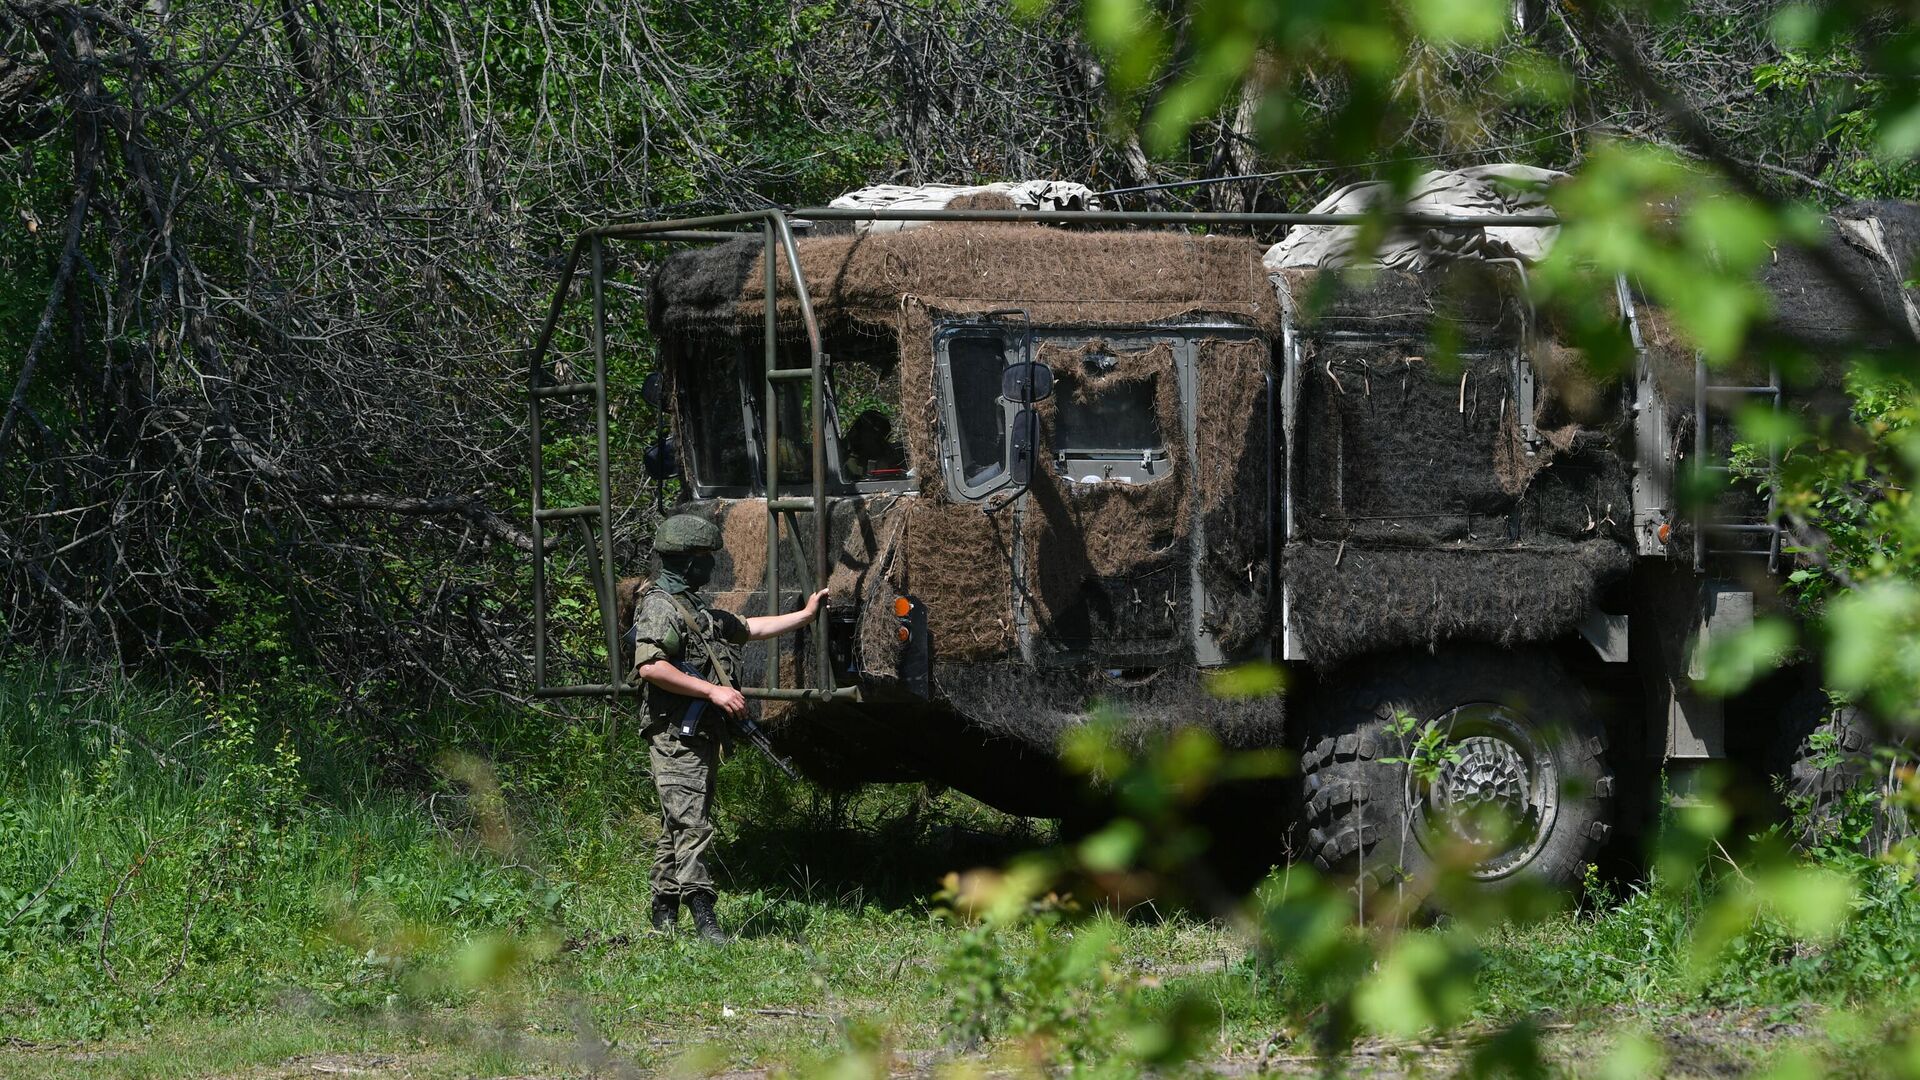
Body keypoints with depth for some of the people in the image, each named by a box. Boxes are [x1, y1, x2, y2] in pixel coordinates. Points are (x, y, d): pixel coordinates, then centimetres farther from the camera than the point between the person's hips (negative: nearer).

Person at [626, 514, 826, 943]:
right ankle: (703, 918, -20)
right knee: (691, 825, -14)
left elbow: (748, 628, 31)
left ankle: (664, 914, 18)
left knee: (679, 826, 13)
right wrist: (712, 690, -25)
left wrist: (806, 614, 31)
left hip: (700, 736, 11)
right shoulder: (661, 606, -13)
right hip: (676, 737, -11)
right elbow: (650, 666, -25)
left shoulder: (696, 607, 21)